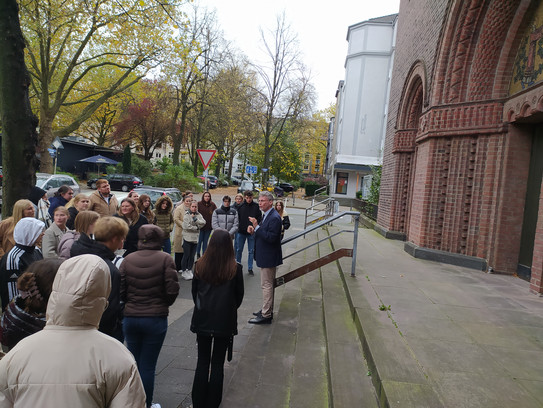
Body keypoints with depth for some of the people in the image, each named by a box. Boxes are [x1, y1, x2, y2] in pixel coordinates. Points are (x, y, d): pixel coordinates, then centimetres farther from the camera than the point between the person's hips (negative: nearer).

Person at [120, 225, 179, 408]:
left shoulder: (128, 259, -3)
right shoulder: (165, 259, -11)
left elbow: (120, 291, -3)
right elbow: (172, 290, -13)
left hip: (130, 317, 3)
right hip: (156, 319, -3)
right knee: (148, 365, 8)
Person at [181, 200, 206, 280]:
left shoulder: (199, 215, 10)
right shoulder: (187, 215, -5)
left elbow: (203, 222, -4)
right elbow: (186, 226, -15)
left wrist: (195, 219, -15)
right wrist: (197, 227, -6)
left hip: (195, 238, 4)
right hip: (187, 237, -4)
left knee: (192, 256, 10)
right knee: (186, 255, -1)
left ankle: (189, 270, 22)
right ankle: (184, 271, 9)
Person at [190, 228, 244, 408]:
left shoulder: (200, 265, -10)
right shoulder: (235, 268, -14)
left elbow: (194, 291, 3)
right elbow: (239, 295, -2)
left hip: (202, 320, 2)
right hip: (225, 322, -1)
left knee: (202, 361, 16)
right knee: (217, 363, 12)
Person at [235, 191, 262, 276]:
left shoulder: (256, 206, -3)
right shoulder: (241, 206, -1)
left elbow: (259, 219, -1)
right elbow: (237, 218, 4)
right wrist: (238, 227, -3)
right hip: (241, 231, 1)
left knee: (251, 251, 8)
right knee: (239, 250, 10)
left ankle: (250, 268, 18)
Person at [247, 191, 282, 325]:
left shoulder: (274, 218, -21)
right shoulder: (266, 215, 11)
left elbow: (271, 238, -28)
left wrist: (257, 227, -28)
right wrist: (254, 230, -2)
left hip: (269, 258, -10)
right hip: (265, 256, 10)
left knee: (267, 285, -3)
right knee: (267, 285, 20)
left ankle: (266, 315, 6)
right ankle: (267, 310, 33)